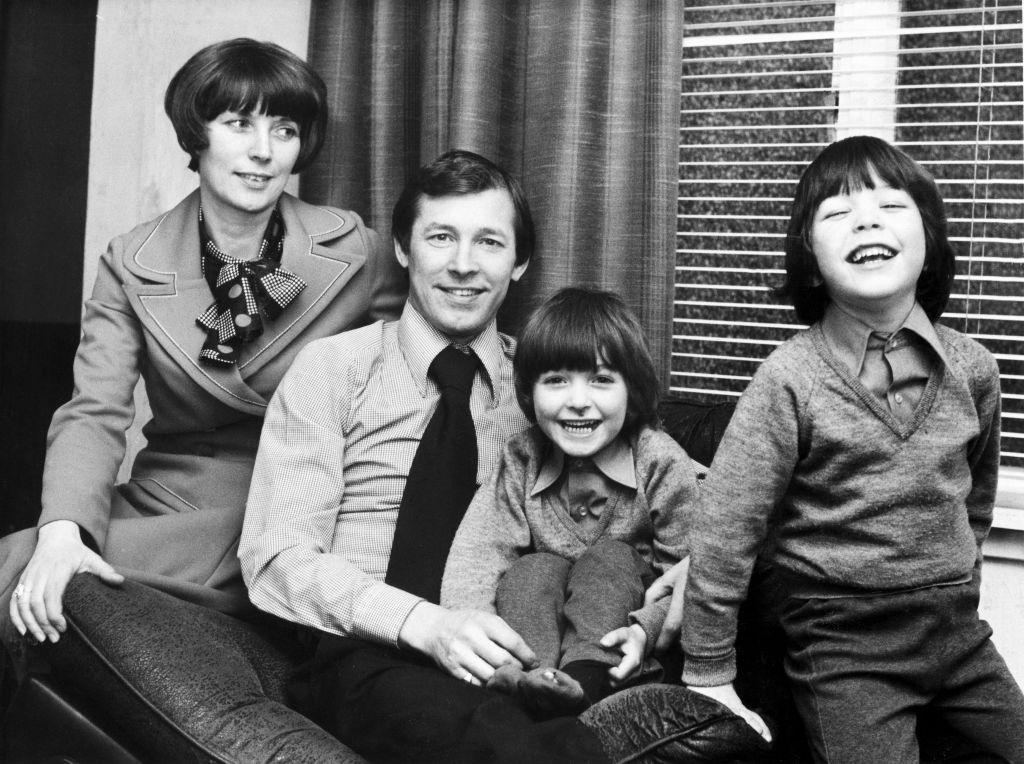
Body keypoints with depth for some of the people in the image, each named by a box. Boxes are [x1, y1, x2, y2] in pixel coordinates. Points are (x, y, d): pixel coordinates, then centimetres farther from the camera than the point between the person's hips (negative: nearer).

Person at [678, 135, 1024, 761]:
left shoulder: (972, 368, -2)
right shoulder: (790, 380, -15)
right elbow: (725, 528, -14)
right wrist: (708, 675, -11)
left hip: (957, 632, 5)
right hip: (843, 644, -4)